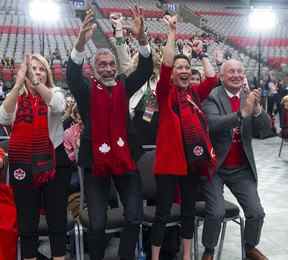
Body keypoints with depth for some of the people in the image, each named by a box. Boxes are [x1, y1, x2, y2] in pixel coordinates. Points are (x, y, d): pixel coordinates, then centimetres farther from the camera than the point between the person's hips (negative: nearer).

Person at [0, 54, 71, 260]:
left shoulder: (55, 93, 3)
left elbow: (59, 106, -22)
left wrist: (36, 82, -34)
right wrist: (18, 83, -26)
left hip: (54, 162, -1)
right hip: (23, 165, 1)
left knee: (58, 220, 5)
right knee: (27, 222, 8)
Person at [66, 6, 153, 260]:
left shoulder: (124, 86, 7)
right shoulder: (86, 90, 0)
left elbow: (146, 70, -6)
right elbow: (72, 75, -19)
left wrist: (141, 37, -24)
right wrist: (81, 42, -36)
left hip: (124, 157, 3)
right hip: (95, 160, -2)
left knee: (135, 217, 4)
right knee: (97, 223, 1)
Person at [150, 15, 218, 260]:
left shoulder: (195, 93, 13)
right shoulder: (165, 92, -3)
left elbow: (212, 79, 7)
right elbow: (165, 65, -14)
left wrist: (202, 55, 15)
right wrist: (172, 32, -13)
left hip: (193, 159, 6)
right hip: (169, 159, -5)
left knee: (189, 209, 16)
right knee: (163, 212, 1)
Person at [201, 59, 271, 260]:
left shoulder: (250, 96, 4)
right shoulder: (212, 97, -10)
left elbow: (265, 129, -5)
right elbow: (213, 124, -27)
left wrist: (257, 109, -24)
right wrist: (242, 113, -37)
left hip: (242, 168, 4)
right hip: (215, 166, -4)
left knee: (257, 213, 4)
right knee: (216, 213, -11)